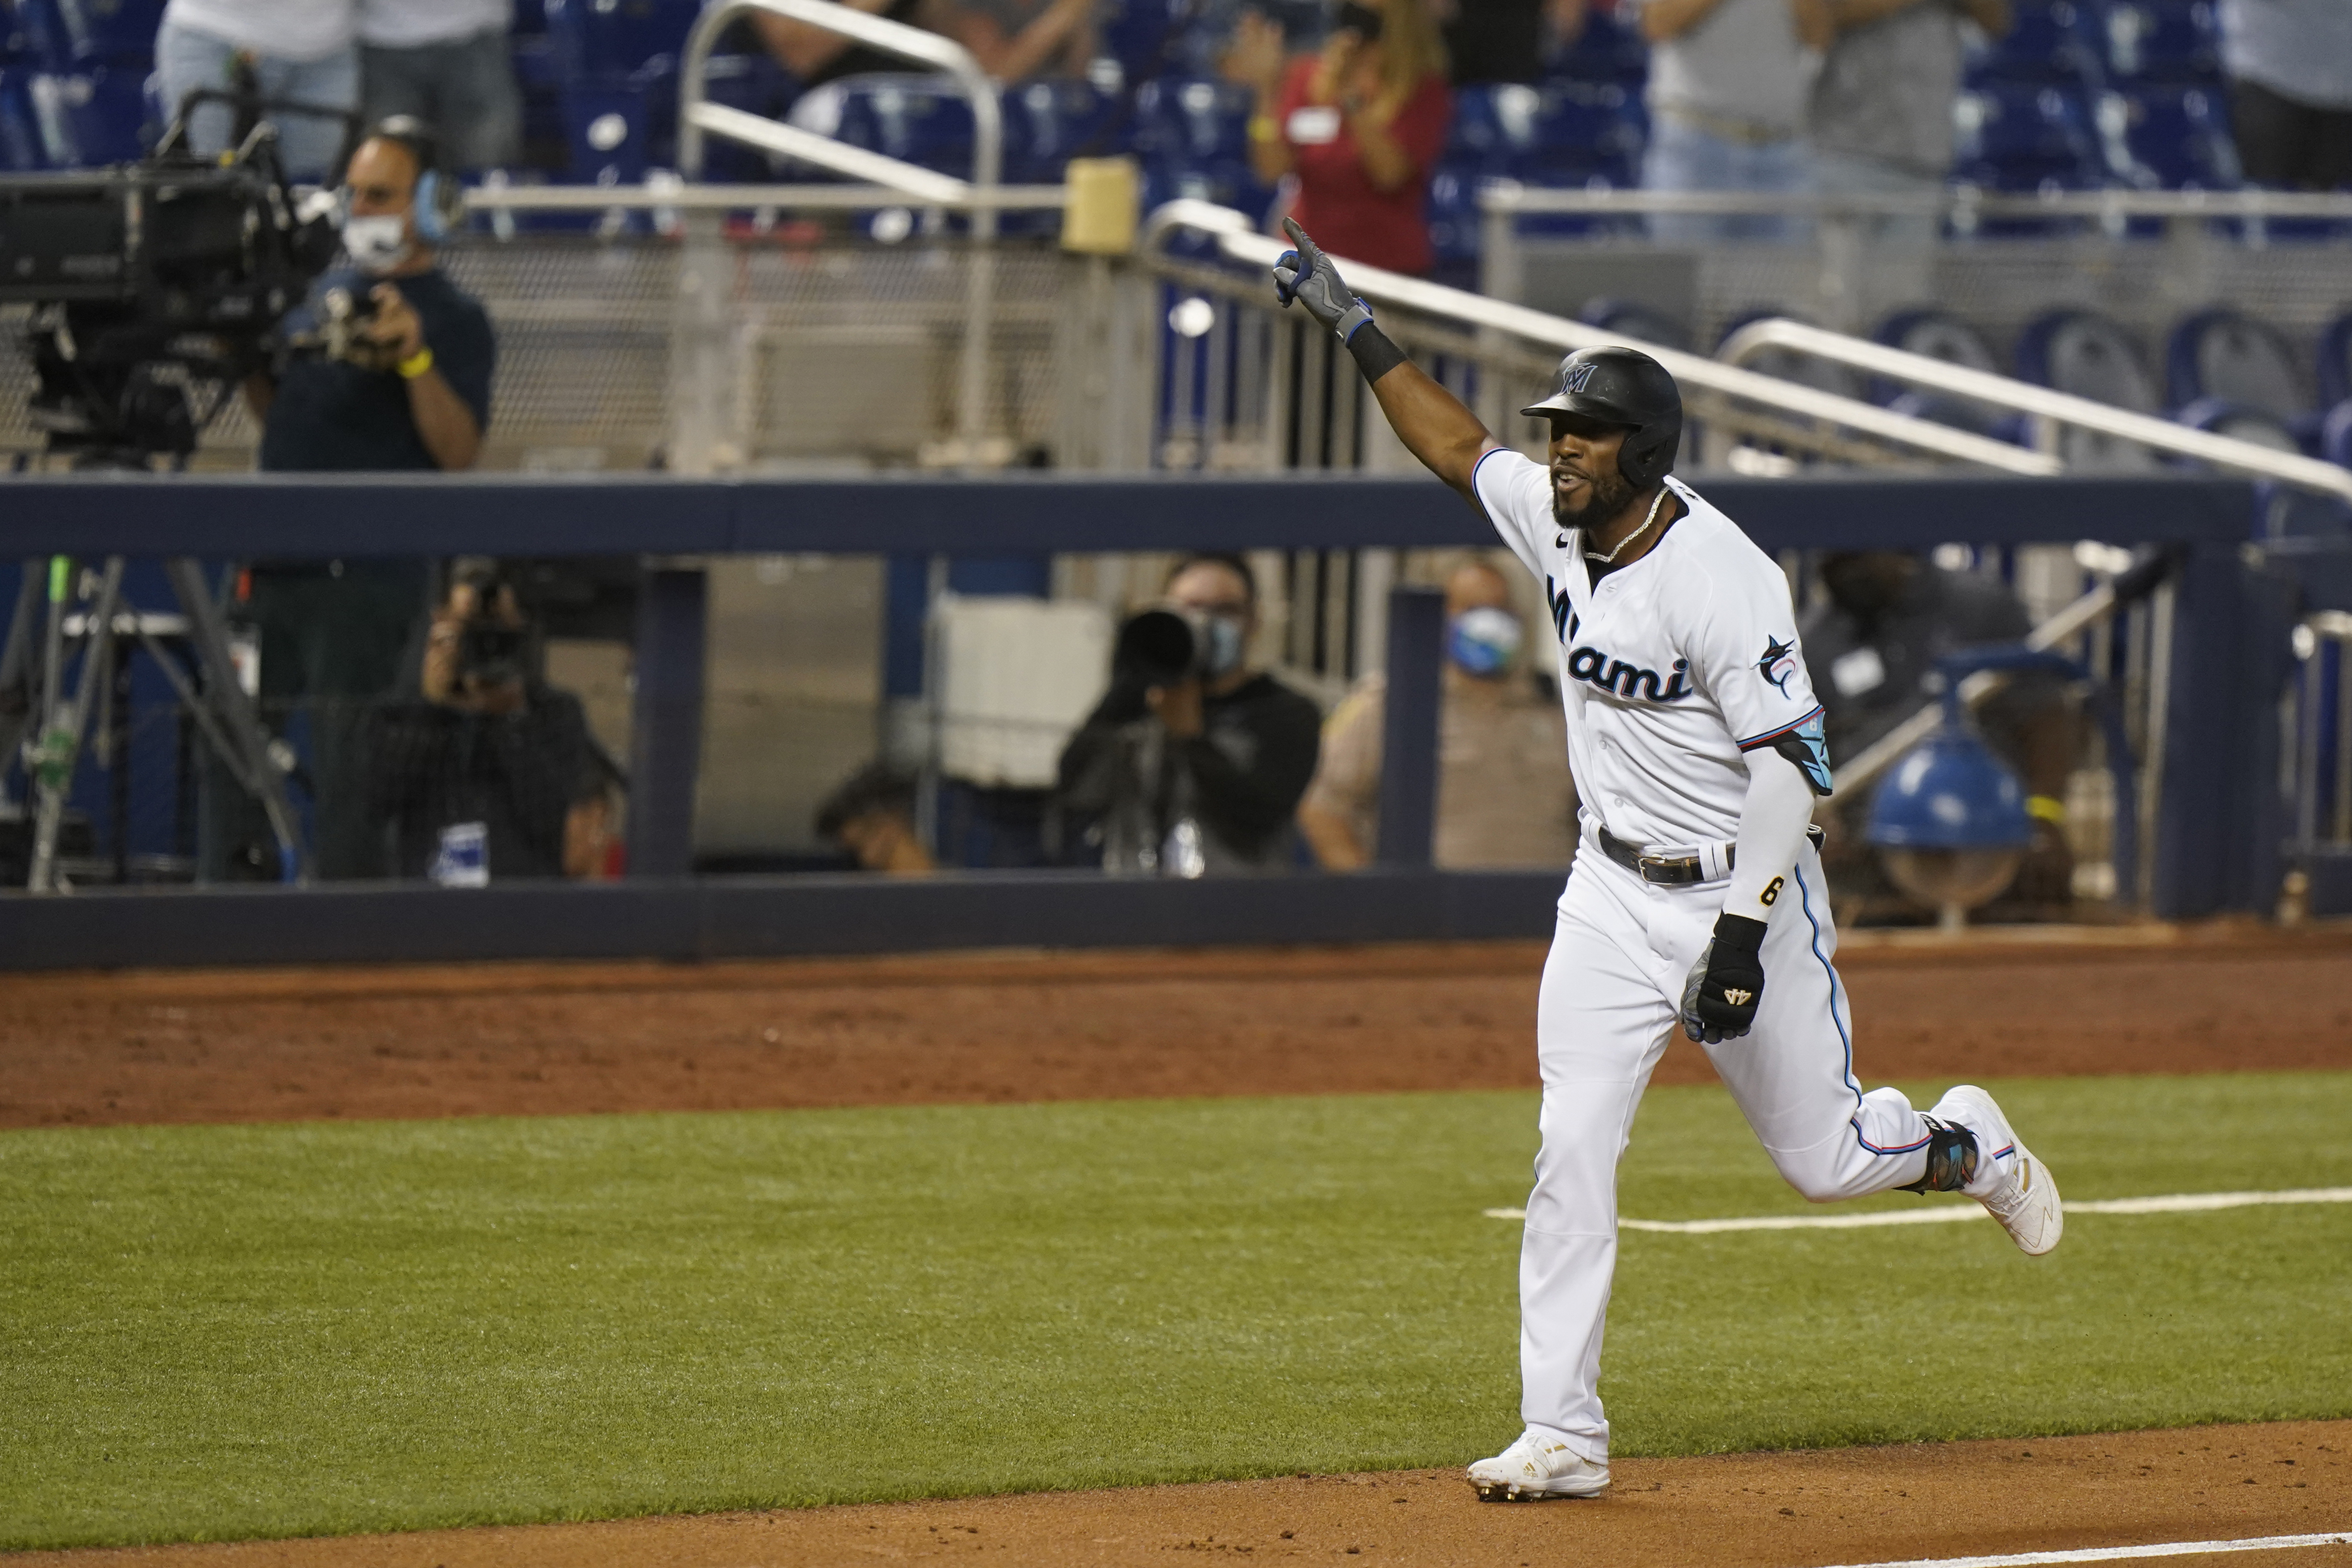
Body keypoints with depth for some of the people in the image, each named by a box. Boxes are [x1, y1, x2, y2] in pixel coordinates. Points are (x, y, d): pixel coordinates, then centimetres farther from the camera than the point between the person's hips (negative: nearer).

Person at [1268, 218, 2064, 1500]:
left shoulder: (1719, 576, -23)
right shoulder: (1555, 523, -1)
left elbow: (1792, 757, -25)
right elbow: (1457, 447, 19)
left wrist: (1742, 933, -30)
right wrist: (1354, 328, 17)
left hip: (1748, 890, -5)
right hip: (1614, 898, 5)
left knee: (1823, 1160, 7)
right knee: (1573, 1153, -9)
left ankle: (1967, 1146, 41)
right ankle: (1562, 1435, -8)